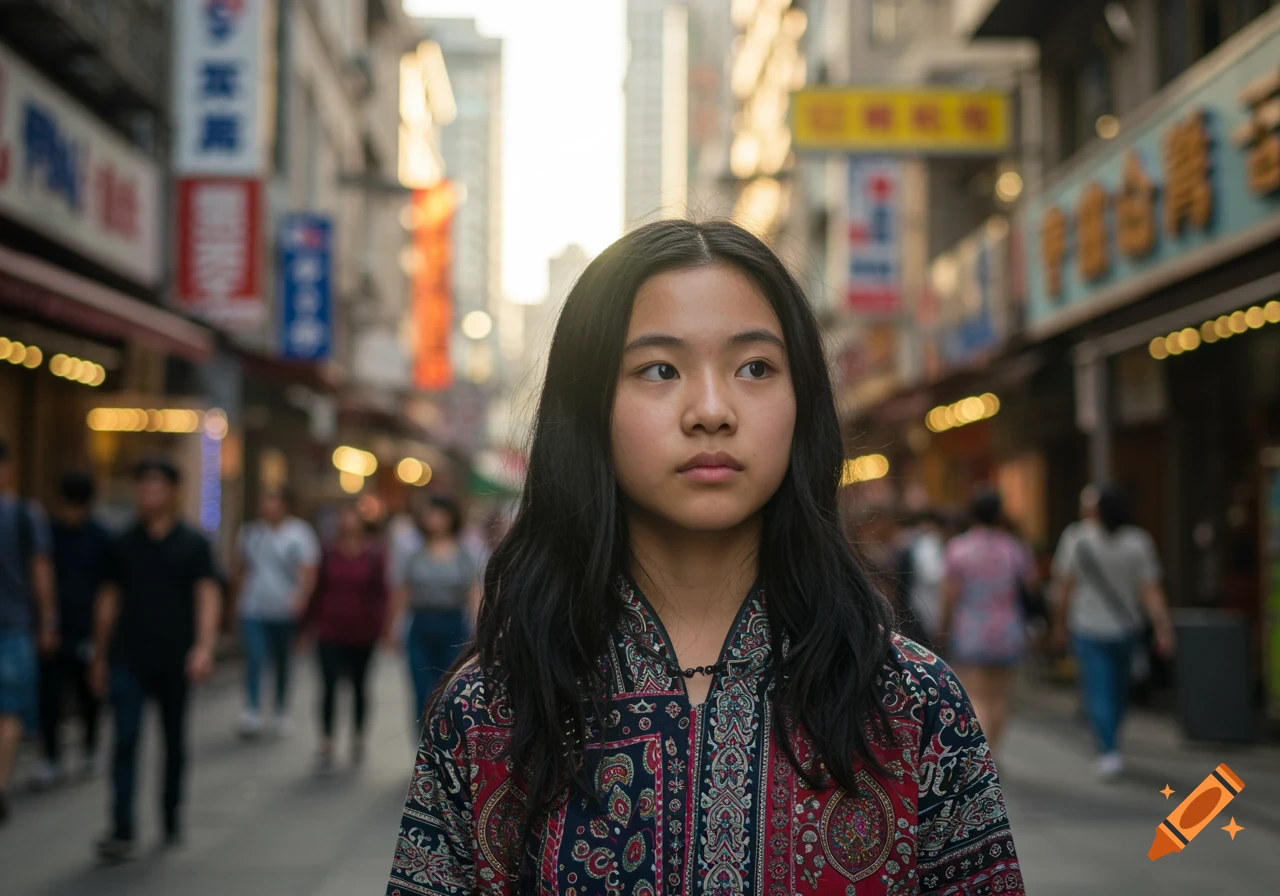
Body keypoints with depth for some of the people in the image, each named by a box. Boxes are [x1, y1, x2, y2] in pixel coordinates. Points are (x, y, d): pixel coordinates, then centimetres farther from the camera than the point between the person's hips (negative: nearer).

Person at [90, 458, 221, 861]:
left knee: (174, 741, 11)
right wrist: (100, 657, 12)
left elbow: (207, 597, -8)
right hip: (128, 660, 1)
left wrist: (204, 647, -22)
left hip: (174, 661, -1)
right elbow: (109, 601, 12)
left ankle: (172, 820, 27)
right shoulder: (124, 544, 7)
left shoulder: (193, 545, 1)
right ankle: (121, 831, -12)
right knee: (125, 740, -9)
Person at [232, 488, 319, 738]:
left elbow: (308, 572, -11)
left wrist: (300, 598, -25)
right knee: (254, 659, -14)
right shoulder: (250, 532, 6)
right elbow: (240, 568, 16)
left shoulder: (299, 534, -2)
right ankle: (252, 712, -21)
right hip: (253, 610, 1)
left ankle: (281, 713, 26)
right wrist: (241, 594, 9)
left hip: (285, 611, -1)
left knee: (283, 662, 11)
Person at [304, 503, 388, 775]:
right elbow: (319, 590, 5)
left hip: (361, 633, 0)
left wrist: (379, 623, -9)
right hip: (331, 632, 0)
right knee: (329, 686, -9)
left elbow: (380, 592, -2)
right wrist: (312, 621, 2)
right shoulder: (329, 554, 1)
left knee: (359, 684, 15)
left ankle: (358, 739, 31)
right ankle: (326, 747, -8)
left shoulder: (373, 556, -2)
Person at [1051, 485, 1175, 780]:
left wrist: (1060, 623, 5)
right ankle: (1109, 738, 38)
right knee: (1118, 684, 21)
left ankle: (1109, 751, -15)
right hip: (1126, 626, 3)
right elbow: (1151, 592, -10)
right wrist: (1164, 631, -7)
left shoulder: (1077, 539, -11)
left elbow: (1065, 587, -7)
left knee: (1098, 690, -1)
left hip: (1089, 629, -3)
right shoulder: (1139, 543, -7)